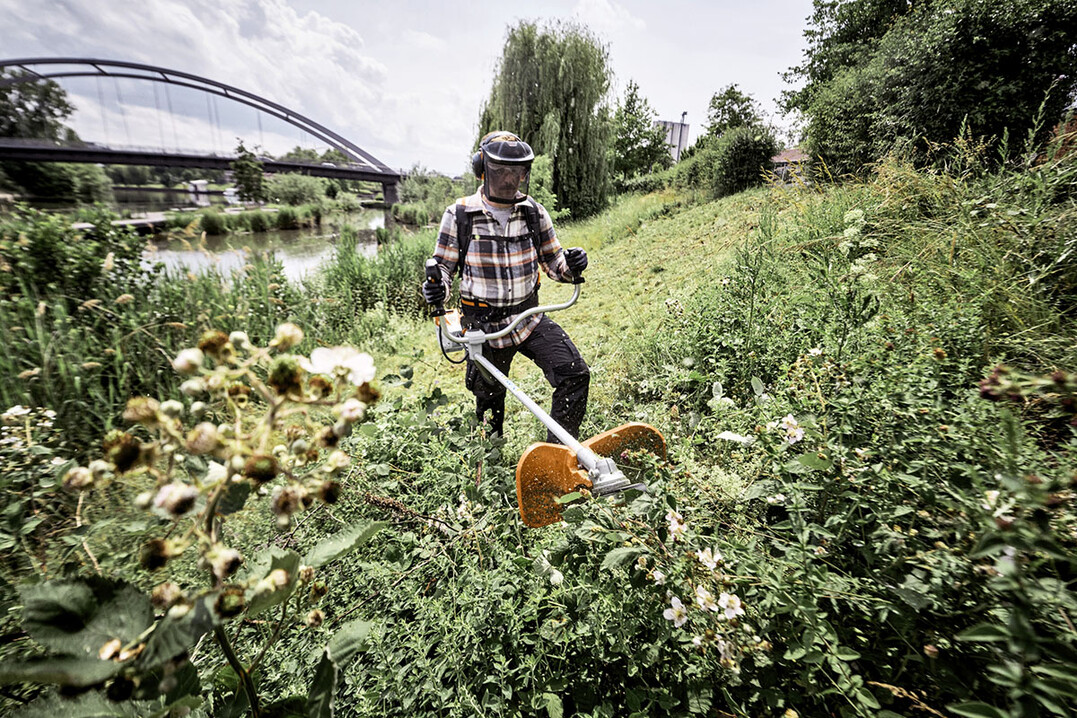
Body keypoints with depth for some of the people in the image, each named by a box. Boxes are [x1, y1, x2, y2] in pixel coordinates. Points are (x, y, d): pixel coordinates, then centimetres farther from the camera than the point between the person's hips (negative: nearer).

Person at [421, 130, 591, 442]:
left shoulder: (534, 212, 2)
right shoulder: (460, 214, -6)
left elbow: (552, 261, 10)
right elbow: (443, 265, 2)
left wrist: (570, 266, -13)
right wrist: (436, 289, -20)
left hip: (530, 318, 2)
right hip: (483, 326, -2)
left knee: (575, 374, -15)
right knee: (489, 404, 12)